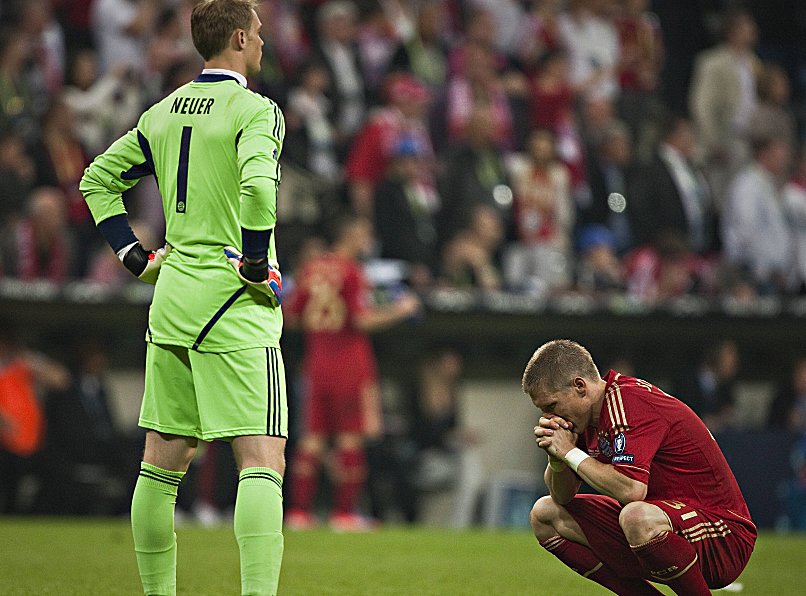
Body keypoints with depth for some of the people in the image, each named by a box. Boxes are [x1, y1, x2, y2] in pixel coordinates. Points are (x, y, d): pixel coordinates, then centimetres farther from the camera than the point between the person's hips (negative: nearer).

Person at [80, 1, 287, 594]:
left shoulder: (165, 111, 13)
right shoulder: (256, 110, -10)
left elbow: (98, 179, 21)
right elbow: (257, 186, -28)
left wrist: (135, 256, 18)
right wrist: (256, 264, -16)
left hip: (171, 301, 7)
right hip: (235, 305, -7)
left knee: (163, 462, 13)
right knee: (264, 462, -10)